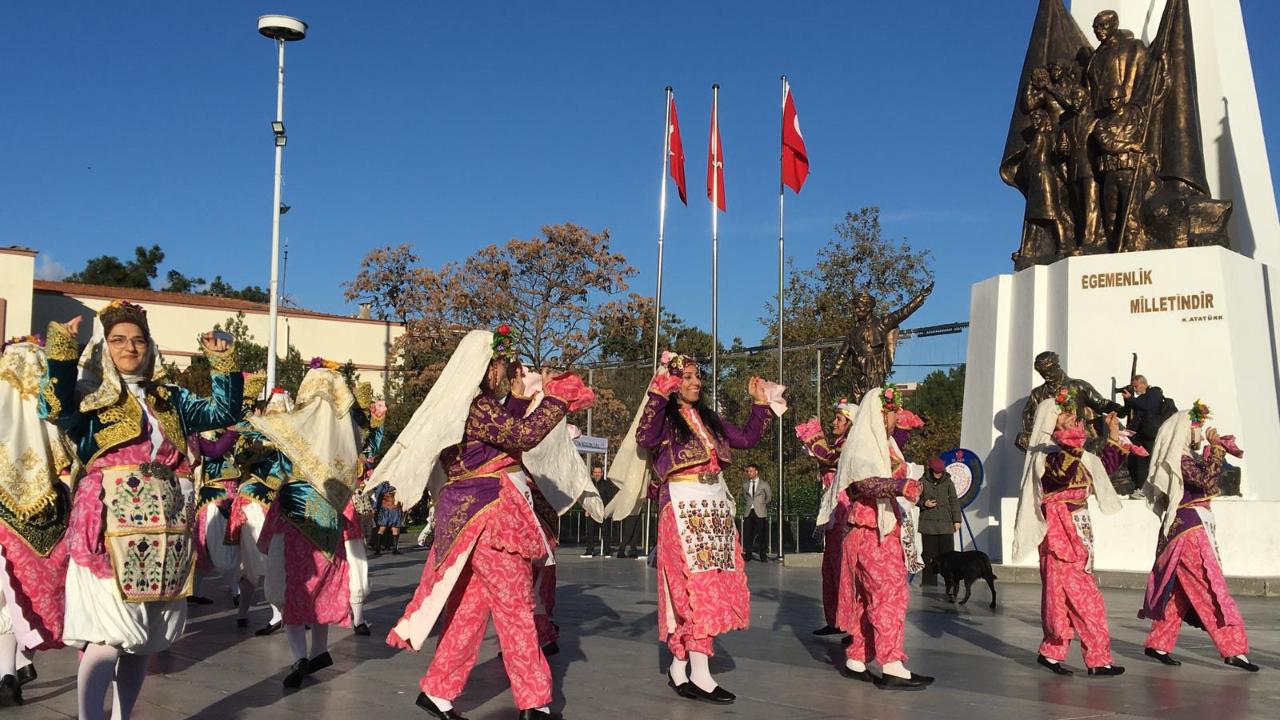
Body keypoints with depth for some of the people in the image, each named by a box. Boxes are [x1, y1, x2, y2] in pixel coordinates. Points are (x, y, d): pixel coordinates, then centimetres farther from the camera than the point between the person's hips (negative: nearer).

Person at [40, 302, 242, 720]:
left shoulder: (171, 399, 16)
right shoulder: (91, 396, 4)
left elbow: (224, 413, 13)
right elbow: (57, 411, -16)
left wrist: (223, 364, 4)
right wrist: (61, 355, -22)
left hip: (165, 527, 5)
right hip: (112, 523, -5)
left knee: (146, 636, 10)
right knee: (110, 632, -14)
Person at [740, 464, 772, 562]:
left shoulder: (764, 484, 4)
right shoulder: (745, 484, 13)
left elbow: (769, 497, 11)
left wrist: (761, 505, 9)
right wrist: (745, 506, 11)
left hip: (760, 513, -3)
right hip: (748, 512, 3)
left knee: (761, 534, -3)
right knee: (747, 534, -1)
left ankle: (763, 556, 3)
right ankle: (747, 556, 4)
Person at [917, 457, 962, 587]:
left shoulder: (948, 481, 4)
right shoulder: (923, 482, 1)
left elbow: (954, 501, 8)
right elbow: (916, 498, 11)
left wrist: (956, 520, 4)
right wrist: (924, 503, -10)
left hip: (945, 523, 0)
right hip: (928, 523, 0)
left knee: (947, 552, -3)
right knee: (929, 553, 1)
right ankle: (929, 580, 8)